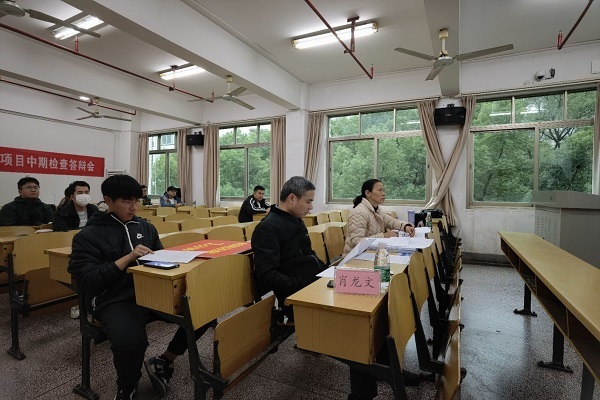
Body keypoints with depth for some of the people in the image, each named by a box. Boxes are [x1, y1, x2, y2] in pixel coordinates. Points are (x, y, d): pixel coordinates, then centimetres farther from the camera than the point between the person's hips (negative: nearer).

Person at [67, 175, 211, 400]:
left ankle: (162, 363, 9)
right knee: (130, 340, -36)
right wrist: (128, 258, -17)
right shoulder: (88, 236, 0)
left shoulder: (145, 227, 14)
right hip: (114, 301, -4)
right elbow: (87, 281, -10)